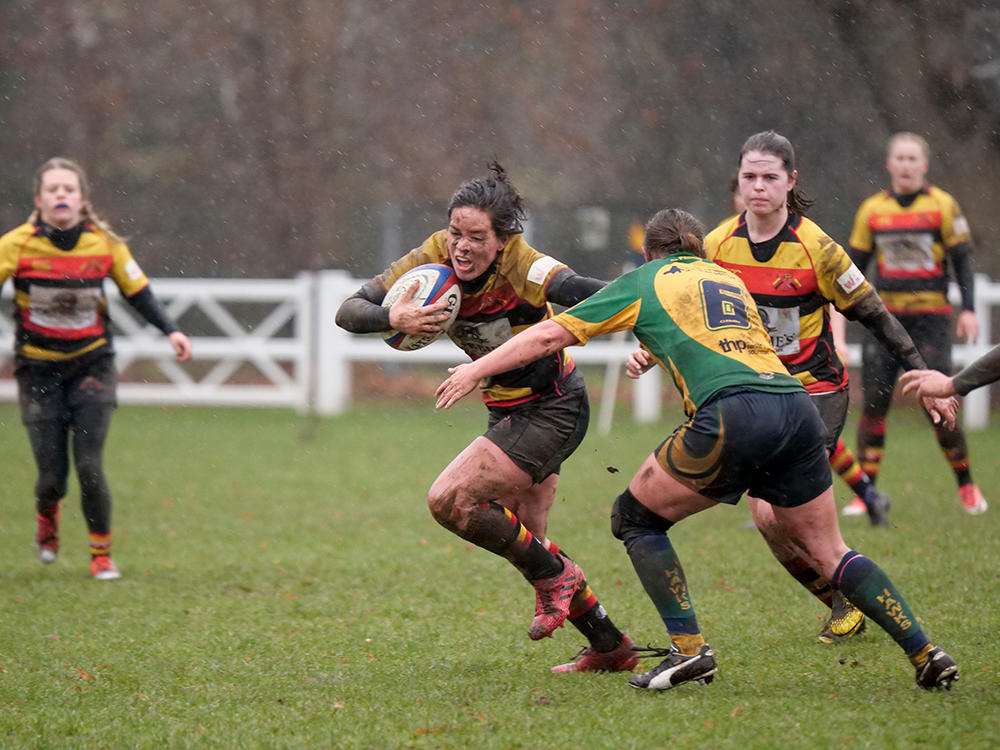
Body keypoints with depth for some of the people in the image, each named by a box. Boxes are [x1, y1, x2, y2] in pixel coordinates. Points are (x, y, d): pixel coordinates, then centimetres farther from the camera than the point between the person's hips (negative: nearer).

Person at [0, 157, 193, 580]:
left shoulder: (105, 244, -6)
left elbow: (137, 290, 6)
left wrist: (170, 331, -3)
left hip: (91, 365, 1)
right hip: (38, 368, -1)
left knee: (89, 465, -12)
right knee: (51, 474, -3)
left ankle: (101, 554, 7)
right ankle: (47, 516, 35)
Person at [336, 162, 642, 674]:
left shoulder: (518, 264, -26)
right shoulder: (433, 259, -11)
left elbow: (584, 293, -39)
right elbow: (348, 311, -15)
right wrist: (393, 317, -36)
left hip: (552, 410, -8)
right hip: (507, 411, 8)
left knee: (449, 500, -18)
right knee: (522, 540, 14)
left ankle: (553, 574, 2)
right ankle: (610, 646, 28)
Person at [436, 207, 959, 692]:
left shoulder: (642, 282, 17)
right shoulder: (729, 278, 31)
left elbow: (550, 336, 17)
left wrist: (477, 370, 26)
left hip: (733, 416, -5)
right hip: (798, 408, 5)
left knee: (635, 517, 13)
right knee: (829, 552, 15)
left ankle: (689, 648, 3)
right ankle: (925, 653, 6)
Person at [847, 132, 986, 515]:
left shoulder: (943, 206, 1)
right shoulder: (872, 210, 8)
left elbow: (962, 261, 3)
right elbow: (854, 266, 15)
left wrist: (968, 310, -7)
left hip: (930, 317, -2)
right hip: (884, 318, 3)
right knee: (874, 403, -6)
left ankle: (966, 484, 12)